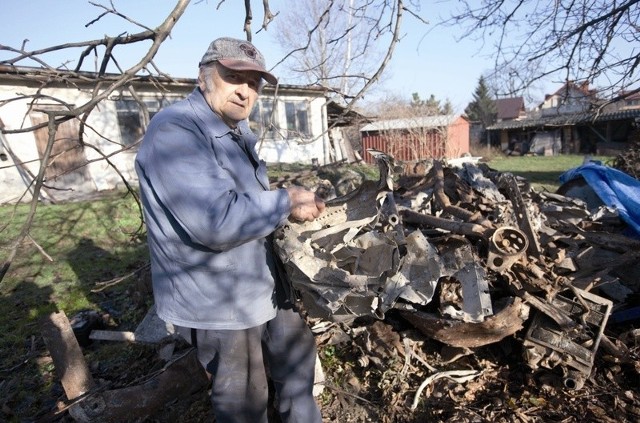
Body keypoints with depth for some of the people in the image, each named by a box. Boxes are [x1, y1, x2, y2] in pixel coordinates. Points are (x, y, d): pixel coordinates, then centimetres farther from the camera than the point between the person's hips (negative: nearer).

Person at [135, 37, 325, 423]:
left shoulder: (238, 131, 11)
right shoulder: (174, 131, -22)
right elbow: (215, 221, -33)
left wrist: (293, 203, -1)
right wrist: (286, 203, -20)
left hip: (264, 286, 10)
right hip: (218, 301, -9)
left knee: (298, 355, 26)